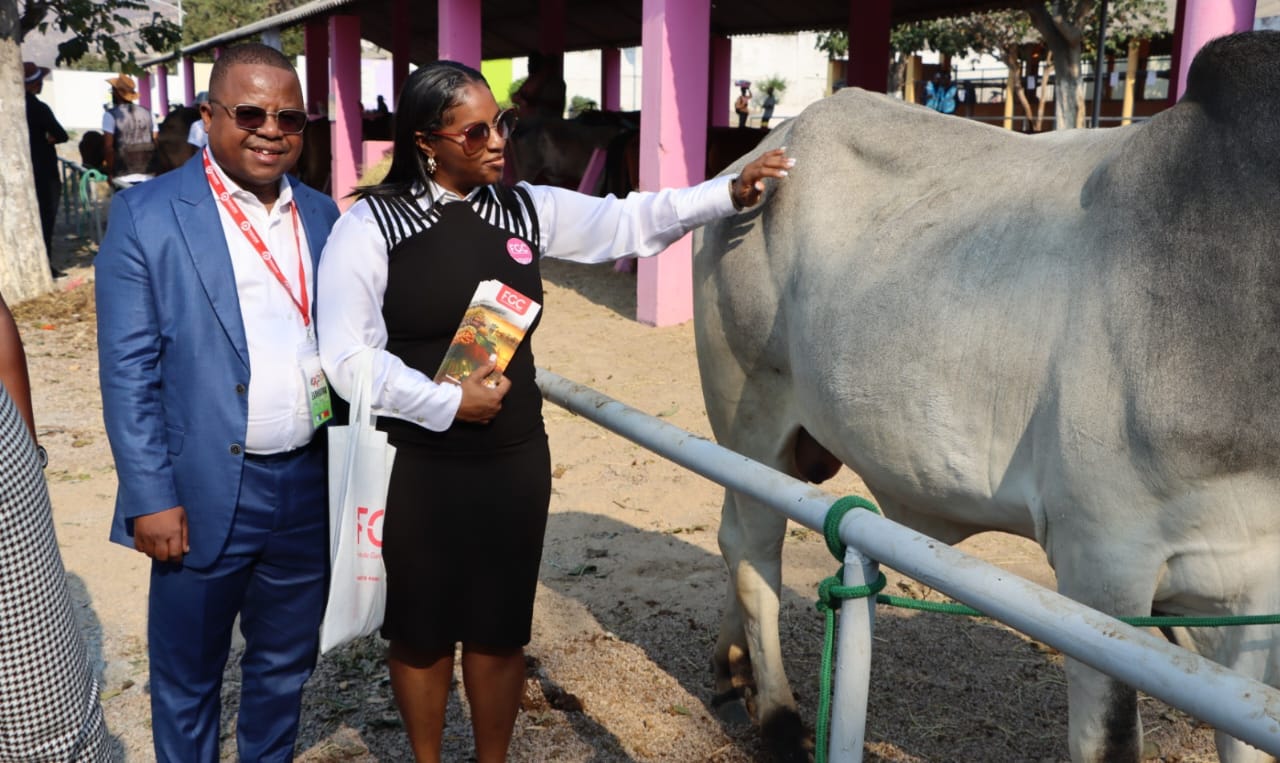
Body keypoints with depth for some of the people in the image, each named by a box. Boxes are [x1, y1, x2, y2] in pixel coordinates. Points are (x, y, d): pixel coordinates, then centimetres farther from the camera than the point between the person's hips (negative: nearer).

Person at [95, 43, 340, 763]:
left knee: (287, 663, 20)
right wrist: (152, 498, -12)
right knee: (188, 677, 13)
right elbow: (128, 370, -9)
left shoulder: (322, 214, 7)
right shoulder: (146, 214, -7)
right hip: (206, 495, -4)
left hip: (312, 487, 4)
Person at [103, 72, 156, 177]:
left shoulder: (111, 115, -4)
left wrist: (110, 173, -7)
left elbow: (108, 146, -10)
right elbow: (156, 143, 8)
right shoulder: (146, 113, 9)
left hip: (123, 174, -4)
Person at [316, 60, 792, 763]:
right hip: (413, 467, -3)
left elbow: (630, 223, 6)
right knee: (420, 627, 14)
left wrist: (730, 191, -3)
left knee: (501, 628, 14)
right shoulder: (370, 225, -9)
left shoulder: (526, 209, 4)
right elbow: (347, 356, -13)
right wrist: (449, 403, -16)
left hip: (514, 460, 3)